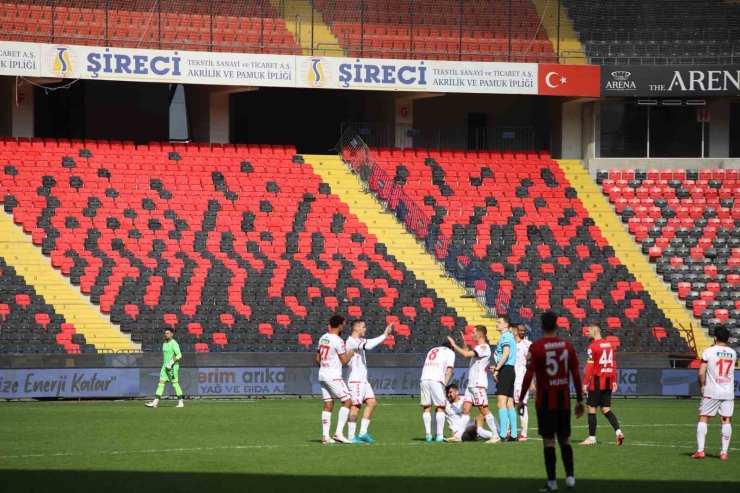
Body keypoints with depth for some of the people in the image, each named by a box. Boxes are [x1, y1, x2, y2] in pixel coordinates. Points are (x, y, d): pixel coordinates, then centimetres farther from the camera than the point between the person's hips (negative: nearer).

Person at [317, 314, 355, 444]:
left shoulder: (322, 338, 10)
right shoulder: (338, 341, -14)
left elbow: (317, 359, 16)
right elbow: (344, 361, -13)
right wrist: (350, 354, 7)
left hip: (322, 375, 8)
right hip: (333, 377, -8)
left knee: (328, 405, 9)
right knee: (347, 401, -4)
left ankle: (325, 436, 4)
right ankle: (338, 433, -12)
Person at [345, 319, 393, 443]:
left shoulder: (360, 340, 17)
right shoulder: (351, 341, -14)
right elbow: (368, 346, -27)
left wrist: (385, 335, -2)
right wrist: (384, 336, -23)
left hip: (363, 380, 10)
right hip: (355, 380, -10)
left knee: (371, 403, 8)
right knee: (355, 407, -8)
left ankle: (363, 433, 10)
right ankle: (351, 437, -4)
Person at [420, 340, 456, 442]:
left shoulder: (432, 350, 29)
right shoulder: (450, 352, 14)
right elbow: (449, 369, 1)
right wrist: (445, 384, -6)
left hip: (424, 379, 4)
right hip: (436, 380, -4)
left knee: (426, 407, 9)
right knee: (440, 407, 3)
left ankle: (428, 434, 4)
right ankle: (439, 435, -1)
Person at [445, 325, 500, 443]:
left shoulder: (484, 348, -13)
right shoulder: (478, 347, 18)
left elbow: (466, 354, -24)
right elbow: (468, 354, 36)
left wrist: (454, 345, -13)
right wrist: (464, 343, 23)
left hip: (479, 384, -10)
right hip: (471, 384, 10)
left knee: (484, 409, -8)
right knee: (466, 408, 4)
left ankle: (496, 436, -5)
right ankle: (458, 435, 2)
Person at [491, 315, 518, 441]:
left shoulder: (505, 336, -9)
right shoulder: (509, 336, 21)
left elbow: (506, 353, -21)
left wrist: (497, 369, -20)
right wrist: (497, 367, 18)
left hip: (505, 371, -10)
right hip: (510, 370, 10)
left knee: (501, 402, -14)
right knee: (509, 404, 10)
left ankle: (503, 435, -21)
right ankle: (513, 435, 10)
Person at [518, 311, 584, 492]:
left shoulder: (536, 347, -9)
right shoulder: (567, 346, 2)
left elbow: (529, 375, -12)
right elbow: (576, 375, 4)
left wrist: (521, 400, -5)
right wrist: (579, 400, 11)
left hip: (546, 401, -3)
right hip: (564, 401, 3)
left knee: (549, 441, -1)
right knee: (564, 440, 14)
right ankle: (570, 478, 7)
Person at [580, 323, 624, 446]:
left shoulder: (593, 346, -11)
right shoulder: (610, 345, 11)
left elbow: (589, 367, -15)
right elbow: (614, 365, 14)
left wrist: (585, 383, -14)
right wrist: (614, 381, 17)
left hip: (597, 382, -7)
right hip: (608, 383, 7)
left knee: (591, 408, 1)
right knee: (606, 409, 10)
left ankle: (592, 437, 1)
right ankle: (618, 432, -6)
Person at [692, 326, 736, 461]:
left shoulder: (709, 351, -7)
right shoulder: (733, 353, 5)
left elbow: (701, 373, -11)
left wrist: (702, 386, 5)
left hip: (711, 392, -3)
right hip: (728, 393, 3)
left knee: (703, 419, 6)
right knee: (726, 421, 4)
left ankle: (700, 450, -2)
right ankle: (724, 452, 1)